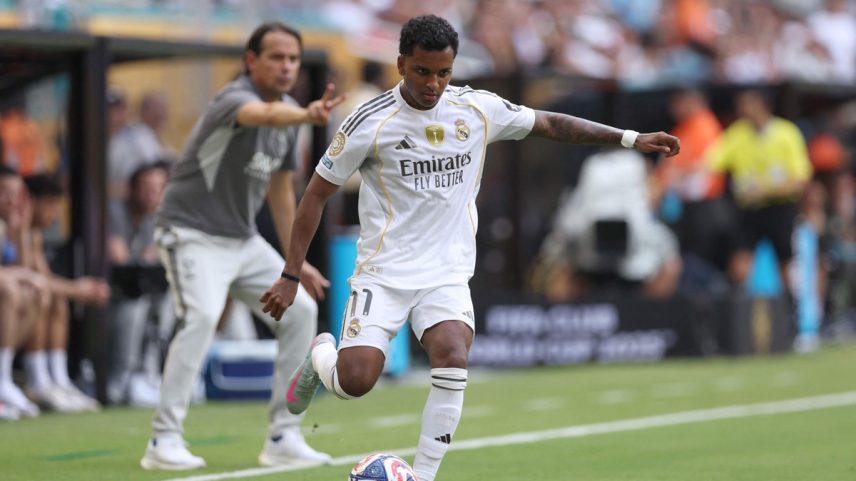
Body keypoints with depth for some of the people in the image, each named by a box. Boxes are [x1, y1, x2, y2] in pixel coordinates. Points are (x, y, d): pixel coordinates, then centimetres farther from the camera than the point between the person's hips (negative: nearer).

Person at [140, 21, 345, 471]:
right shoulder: (235, 98, -21)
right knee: (202, 315, -29)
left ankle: (283, 437, 12)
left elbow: (280, 189, 17)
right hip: (193, 234, -9)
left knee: (300, 309, 4)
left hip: (243, 239, 9)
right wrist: (307, 114, -68)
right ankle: (164, 441, -24)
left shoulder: (289, 117, 6)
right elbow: (264, 115, -47)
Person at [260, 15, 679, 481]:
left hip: (447, 273, 2)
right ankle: (321, 354, 22)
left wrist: (630, 138, 11)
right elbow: (317, 194, -3)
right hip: (383, 271, -2)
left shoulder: (478, 109, -1)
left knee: (452, 358, -25)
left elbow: (549, 123, 14)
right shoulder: (371, 122, -11)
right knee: (355, 381, -16)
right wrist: (291, 276, -6)